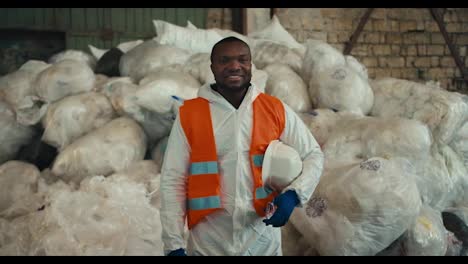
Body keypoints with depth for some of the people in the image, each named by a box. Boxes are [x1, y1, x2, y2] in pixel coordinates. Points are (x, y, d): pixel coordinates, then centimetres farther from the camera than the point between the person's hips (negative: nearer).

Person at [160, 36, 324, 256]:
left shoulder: (276, 110, 0)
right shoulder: (188, 115, -3)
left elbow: (313, 155, 7)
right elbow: (172, 182, -2)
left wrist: (293, 194, -11)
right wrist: (174, 245, -7)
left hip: (263, 241, 1)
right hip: (208, 244, -1)